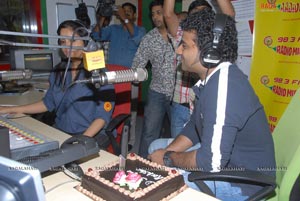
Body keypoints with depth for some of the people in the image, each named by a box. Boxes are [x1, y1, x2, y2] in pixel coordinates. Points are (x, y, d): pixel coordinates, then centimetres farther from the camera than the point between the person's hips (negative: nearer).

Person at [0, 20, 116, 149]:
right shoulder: (58, 71, 10)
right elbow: (48, 103, 20)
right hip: (60, 132, 5)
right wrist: (11, 110, 17)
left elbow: (103, 114, -12)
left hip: (94, 134, -5)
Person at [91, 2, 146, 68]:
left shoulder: (140, 30, 6)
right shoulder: (113, 28, 15)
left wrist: (125, 19, -19)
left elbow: (137, 38, -16)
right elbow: (96, 36, 2)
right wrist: (103, 17, -7)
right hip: (112, 68, 2)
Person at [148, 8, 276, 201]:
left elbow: (212, 162, -32)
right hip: (221, 157, 9)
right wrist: (166, 153, -4)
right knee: (157, 146, 14)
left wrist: (168, 158, -14)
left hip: (243, 183, -9)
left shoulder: (224, 85, -31)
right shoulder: (210, 78, 0)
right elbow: (193, 127, 10)